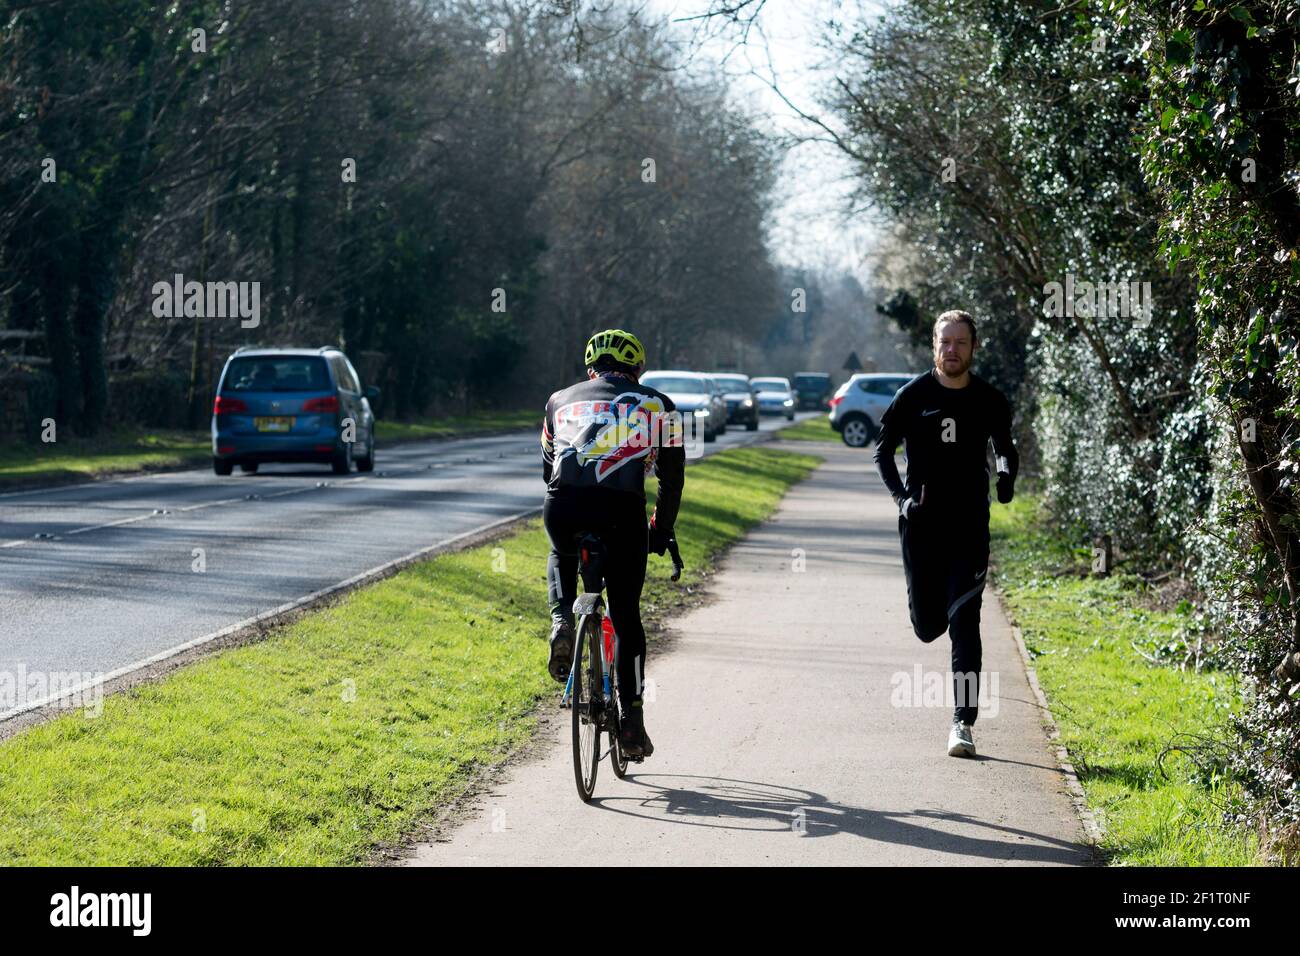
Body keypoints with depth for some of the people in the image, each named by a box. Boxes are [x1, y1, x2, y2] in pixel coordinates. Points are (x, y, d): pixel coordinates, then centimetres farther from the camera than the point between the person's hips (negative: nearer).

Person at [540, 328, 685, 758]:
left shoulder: (561, 400, 27)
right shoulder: (656, 405, 23)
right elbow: (672, 478, 24)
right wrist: (661, 533, 36)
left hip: (563, 506, 1)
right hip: (622, 511, -1)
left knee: (561, 557, 37)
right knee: (626, 617, 15)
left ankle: (561, 622, 9)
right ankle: (632, 719, 9)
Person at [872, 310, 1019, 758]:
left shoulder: (990, 401, 1)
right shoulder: (913, 395, -2)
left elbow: (1006, 447, 17)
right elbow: (883, 449, 5)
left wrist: (1007, 473, -5)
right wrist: (900, 495, -9)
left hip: (969, 524, 0)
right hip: (921, 524, 0)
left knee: (964, 624, -8)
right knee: (927, 627, 4)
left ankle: (963, 724, -7)